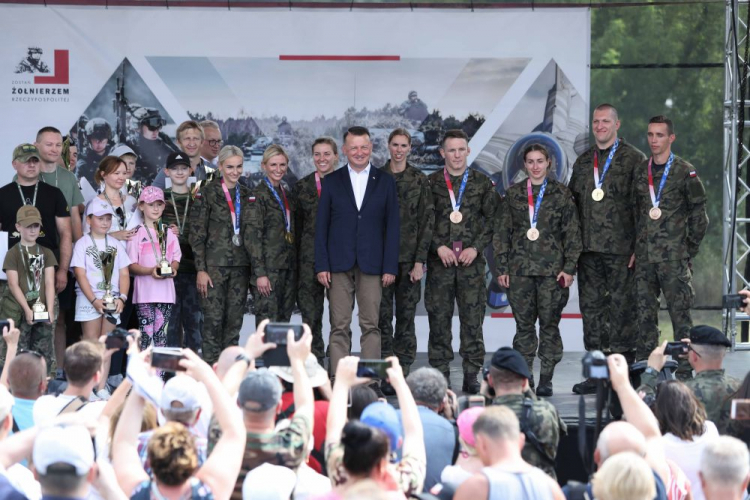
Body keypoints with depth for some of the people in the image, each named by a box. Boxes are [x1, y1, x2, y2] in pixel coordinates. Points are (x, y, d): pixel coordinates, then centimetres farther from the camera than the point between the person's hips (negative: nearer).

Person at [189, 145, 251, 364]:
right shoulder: (208, 194, -3)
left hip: (240, 265, 5)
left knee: (235, 319, 4)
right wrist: (201, 269, -11)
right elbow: (197, 234, -5)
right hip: (215, 264, -4)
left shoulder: (246, 195, 12)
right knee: (213, 318, -8)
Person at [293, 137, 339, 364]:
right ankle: (315, 361, 6)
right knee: (310, 312, 0)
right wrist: (295, 259, 7)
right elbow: (296, 226, 12)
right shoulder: (302, 187, 9)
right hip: (309, 256, 1)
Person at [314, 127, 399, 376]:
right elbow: (321, 226, 7)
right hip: (339, 264, 0)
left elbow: (392, 227, 5)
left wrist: (390, 267, -2)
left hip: (372, 265, 0)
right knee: (339, 327, 0)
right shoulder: (332, 181, 9)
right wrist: (322, 265, -2)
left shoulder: (385, 182, 8)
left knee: (371, 326, -1)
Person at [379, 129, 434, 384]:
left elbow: (427, 221, 0)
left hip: (409, 256, -1)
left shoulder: (419, 180, 2)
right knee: (382, 316, -1)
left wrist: (419, 261, -7)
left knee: (406, 317, 0)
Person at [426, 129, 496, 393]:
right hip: (440, 261, 0)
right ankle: (441, 375, 5)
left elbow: (491, 220, 6)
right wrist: (439, 247, -8)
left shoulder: (482, 183, 9)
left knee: (472, 318, -2)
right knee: (439, 318, -1)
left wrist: (475, 247, -5)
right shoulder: (431, 183, 7)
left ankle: (472, 376, 4)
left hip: (471, 260, 0)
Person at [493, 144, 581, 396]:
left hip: (552, 268, -1)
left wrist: (569, 268, -4)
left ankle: (546, 379, 4)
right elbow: (502, 231, 10)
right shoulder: (513, 193, 10)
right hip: (520, 268, 1)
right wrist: (502, 268, 4)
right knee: (523, 323, 1)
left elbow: (572, 233, 3)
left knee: (549, 322, -1)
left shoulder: (561, 193, 5)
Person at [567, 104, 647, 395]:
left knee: (622, 309, -4)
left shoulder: (633, 159, -1)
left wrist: (639, 247, -10)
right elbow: (572, 204, 19)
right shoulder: (582, 162, 17)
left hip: (621, 250, -6)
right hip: (588, 250, 6)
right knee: (591, 308, 6)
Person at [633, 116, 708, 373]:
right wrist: (636, 247, 12)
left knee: (680, 313, -5)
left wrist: (690, 250, -2)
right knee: (645, 314, 6)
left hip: (674, 257, -5)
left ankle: (684, 371, -3)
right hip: (644, 256, 5)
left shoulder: (685, 172, -2)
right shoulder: (640, 172, 12)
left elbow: (699, 214, 0)